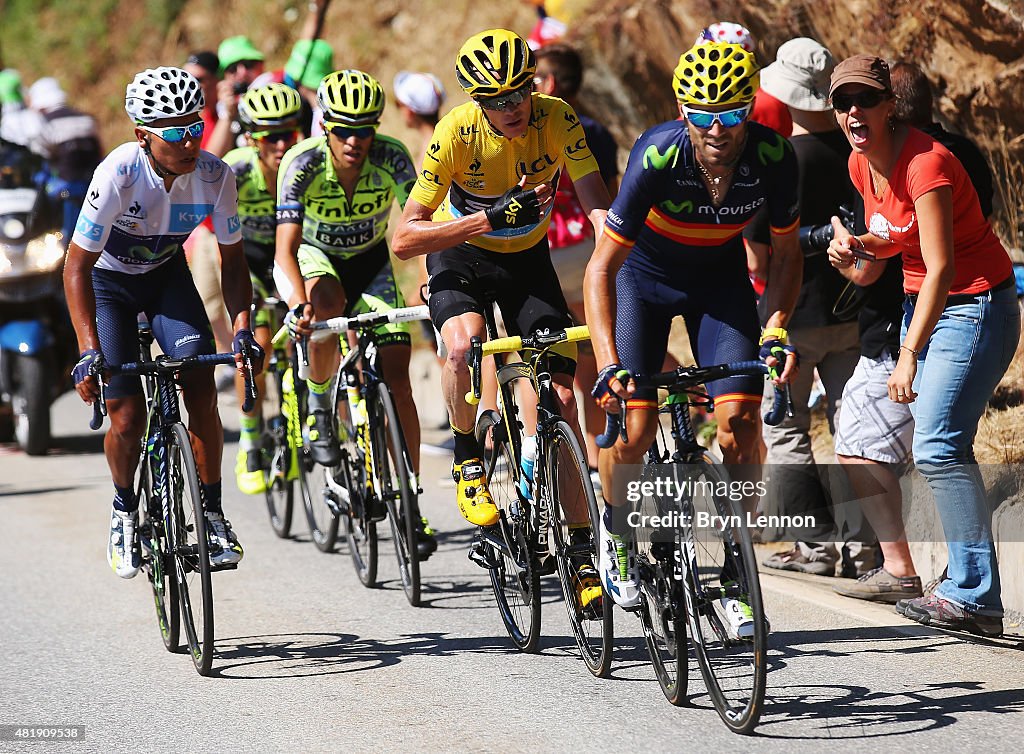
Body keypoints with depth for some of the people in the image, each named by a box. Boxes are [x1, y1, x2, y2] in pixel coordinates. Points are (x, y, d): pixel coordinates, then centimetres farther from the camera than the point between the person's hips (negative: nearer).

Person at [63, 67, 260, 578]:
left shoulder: (215, 176, -23)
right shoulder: (119, 173, -33)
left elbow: (232, 260, -11)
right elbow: (77, 266, -29)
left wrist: (242, 328, -26)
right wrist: (89, 352, -36)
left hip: (165, 274, 3)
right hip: (107, 280, -2)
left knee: (201, 388, -16)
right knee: (127, 415, -10)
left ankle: (213, 514, -1)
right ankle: (124, 512, 19)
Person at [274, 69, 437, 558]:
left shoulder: (391, 157, -24)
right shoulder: (302, 163, -29)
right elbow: (286, 248, -33)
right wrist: (300, 304, -50)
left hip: (370, 262, 2)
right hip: (313, 256, -2)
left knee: (397, 380, -11)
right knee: (329, 303, -38)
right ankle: (319, 406, -11)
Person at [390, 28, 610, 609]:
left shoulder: (558, 121, -22)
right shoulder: (457, 133, -27)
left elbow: (598, 205, -28)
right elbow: (405, 239, -28)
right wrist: (490, 219, -39)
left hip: (528, 258, 2)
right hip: (460, 256, -2)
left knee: (562, 396, -9)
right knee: (465, 344, -35)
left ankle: (582, 546, -2)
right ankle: (469, 459, -7)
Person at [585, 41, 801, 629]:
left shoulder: (773, 156, -26)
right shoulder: (658, 157, -34)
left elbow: (787, 253, -10)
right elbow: (602, 266, -29)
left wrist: (777, 332, -25)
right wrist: (609, 364, -38)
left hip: (721, 278, 2)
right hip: (646, 276, -2)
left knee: (740, 418, -14)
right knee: (635, 430, -11)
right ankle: (618, 531, 20)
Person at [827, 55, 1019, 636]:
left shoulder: (925, 163, -23)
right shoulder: (862, 165, 3)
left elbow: (942, 267, -27)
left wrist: (909, 355, -30)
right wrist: (857, 247, -5)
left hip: (975, 305, -9)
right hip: (924, 302, 9)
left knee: (938, 447, -18)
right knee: (937, 446, 8)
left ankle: (974, 595, -16)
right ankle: (972, 588, 14)